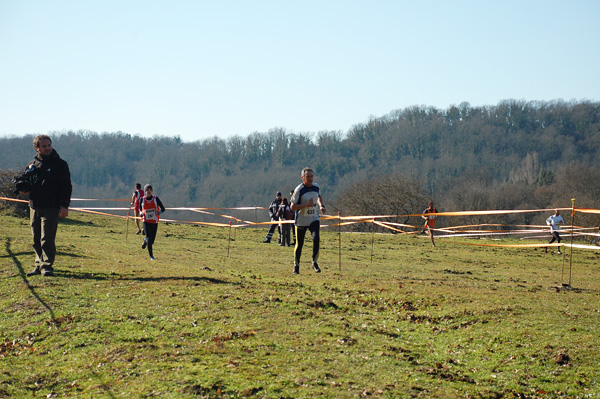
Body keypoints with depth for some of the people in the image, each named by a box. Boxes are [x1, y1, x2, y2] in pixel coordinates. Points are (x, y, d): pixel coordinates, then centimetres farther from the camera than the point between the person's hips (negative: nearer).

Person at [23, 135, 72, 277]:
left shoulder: (60, 164, 1)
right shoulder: (32, 165, 14)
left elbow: (67, 186, -1)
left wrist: (64, 206, -9)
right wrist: (24, 190, 2)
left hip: (51, 208, -5)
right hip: (34, 207, 5)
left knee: (47, 238, -11)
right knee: (36, 239, 9)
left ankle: (47, 266, -8)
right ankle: (39, 264, 18)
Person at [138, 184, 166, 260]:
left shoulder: (156, 199, -3)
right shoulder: (142, 199, 1)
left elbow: (163, 209, 0)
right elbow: (140, 208, 19)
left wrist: (159, 212, -22)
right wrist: (141, 213, -4)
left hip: (154, 222, 1)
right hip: (146, 222, -1)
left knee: (152, 241, 7)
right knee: (149, 238, -15)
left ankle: (145, 241, 44)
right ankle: (151, 256, -4)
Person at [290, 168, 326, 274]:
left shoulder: (316, 187, 1)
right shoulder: (299, 189, -14)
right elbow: (292, 207, -16)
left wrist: (321, 206, 5)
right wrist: (307, 205, -26)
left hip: (314, 219, 3)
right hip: (301, 220, -3)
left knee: (316, 239, -20)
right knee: (299, 244, 5)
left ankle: (315, 262, -5)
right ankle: (296, 265, 24)